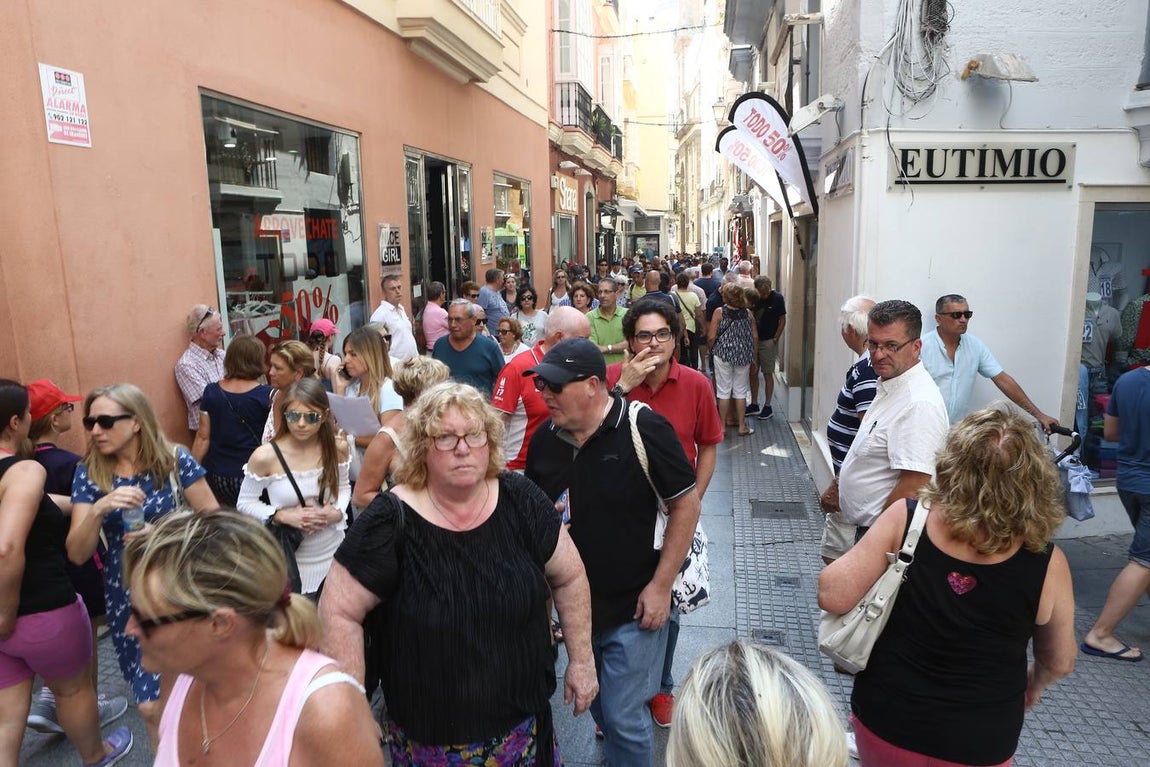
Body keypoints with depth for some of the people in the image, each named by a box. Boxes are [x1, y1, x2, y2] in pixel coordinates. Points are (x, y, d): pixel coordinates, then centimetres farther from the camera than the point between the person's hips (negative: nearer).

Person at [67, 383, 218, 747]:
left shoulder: (174, 459, -9)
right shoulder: (89, 473, -2)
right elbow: (76, 554, -7)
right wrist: (99, 509, -24)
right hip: (126, 596, 2)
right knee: (152, 705, 5)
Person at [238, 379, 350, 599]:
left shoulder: (338, 449, -8)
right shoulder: (265, 457, -17)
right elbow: (244, 504, -4)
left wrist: (337, 512, -11)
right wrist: (282, 516, -19)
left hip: (333, 555, 3)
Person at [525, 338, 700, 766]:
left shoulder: (643, 429, -19)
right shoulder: (545, 438, -4)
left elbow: (686, 505, -13)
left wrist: (660, 585, -14)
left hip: (633, 607, -5)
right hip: (572, 604, 5)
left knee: (623, 717, 2)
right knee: (599, 708, 23)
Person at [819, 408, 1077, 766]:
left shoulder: (905, 519, -20)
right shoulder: (1047, 565, -16)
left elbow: (833, 597, -19)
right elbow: (1059, 663, 0)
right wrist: (1032, 684, 23)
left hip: (884, 720, 0)